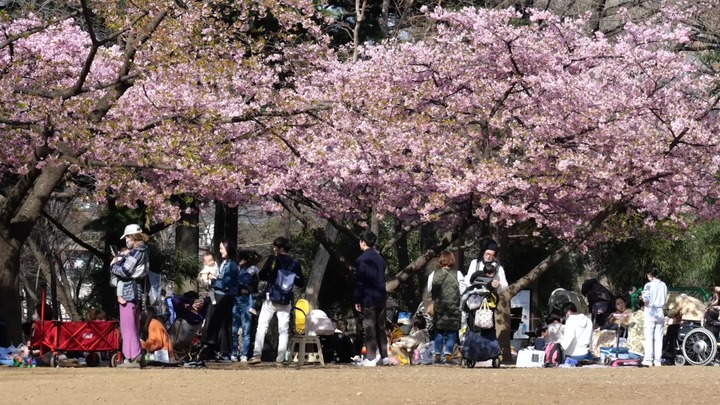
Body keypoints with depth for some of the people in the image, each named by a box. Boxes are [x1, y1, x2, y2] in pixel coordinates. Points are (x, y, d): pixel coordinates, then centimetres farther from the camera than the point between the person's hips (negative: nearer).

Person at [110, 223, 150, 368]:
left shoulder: (136, 252, -14)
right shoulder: (142, 251, 17)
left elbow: (125, 271, -19)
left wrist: (113, 265, -3)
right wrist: (120, 258, 1)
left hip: (129, 293, -11)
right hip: (136, 292, 11)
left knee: (128, 326, -8)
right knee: (132, 326, 17)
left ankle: (132, 358, -10)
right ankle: (137, 357, 20)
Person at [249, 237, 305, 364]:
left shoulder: (273, 259, -6)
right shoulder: (295, 264, 4)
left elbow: (261, 276, -7)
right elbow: (301, 283, 8)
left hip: (271, 298, -3)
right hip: (286, 301, 3)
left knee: (262, 327, 0)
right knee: (283, 330, 7)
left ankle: (257, 355, -10)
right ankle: (281, 358, -1)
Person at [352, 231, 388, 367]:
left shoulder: (362, 260, -12)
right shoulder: (380, 258, 10)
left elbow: (359, 282, -12)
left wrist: (357, 300, -6)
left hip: (368, 298, -7)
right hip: (381, 297, 7)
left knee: (369, 328, -4)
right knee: (381, 327, 12)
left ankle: (371, 358, -6)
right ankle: (384, 357, 14)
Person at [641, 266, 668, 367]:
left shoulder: (649, 285, -10)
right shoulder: (663, 285, 5)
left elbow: (646, 299, -13)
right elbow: (665, 299, 10)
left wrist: (643, 296, 7)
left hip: (650, 312, -5)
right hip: (660, 313, 5)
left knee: (649, 337, -4)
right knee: (658, 338, 6)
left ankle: (648, 359, -8)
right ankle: (657, 360, 4)